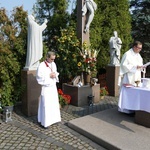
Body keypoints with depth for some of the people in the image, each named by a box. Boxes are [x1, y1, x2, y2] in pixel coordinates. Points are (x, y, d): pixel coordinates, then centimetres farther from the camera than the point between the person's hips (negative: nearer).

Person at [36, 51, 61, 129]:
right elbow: (39, 77, -16)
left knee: (54, 103, 14)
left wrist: (55, 75, -5)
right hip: (46, 87, -7)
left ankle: (52, 119, 30)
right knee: (46, 105, -1)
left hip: (53, 86, 7)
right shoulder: (42, 66, -14)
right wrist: (49, 76, -19)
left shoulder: (53, 64, 6)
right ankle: (44, 122, 12)